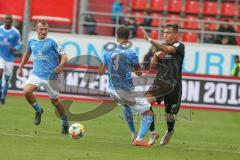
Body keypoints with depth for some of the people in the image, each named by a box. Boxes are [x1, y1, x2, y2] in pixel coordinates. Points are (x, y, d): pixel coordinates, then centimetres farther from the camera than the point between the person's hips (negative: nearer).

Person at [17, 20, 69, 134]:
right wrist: (20, 67, 28)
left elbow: (64, 56, -8)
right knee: (26, 91, -22)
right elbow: (28, 53, 26)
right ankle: (38, 110, 4)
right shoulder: (31, 41, 6)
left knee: (55, 101, 5)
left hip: (50, 76, -4)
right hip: (36, 74, 4)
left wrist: (60, 66, -26)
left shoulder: (52, 42, -8)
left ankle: (65, 124, 25)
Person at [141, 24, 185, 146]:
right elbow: (152, 67, 14)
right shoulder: (160, 47, 11)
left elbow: (167, 50, -29)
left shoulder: (179, 46, -7)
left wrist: (149, 39, -36)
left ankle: (169, 131, 42)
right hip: (160, 81, 4)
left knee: (169, 115, 6)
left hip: (173, 84, -4)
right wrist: (156, 56, -6)